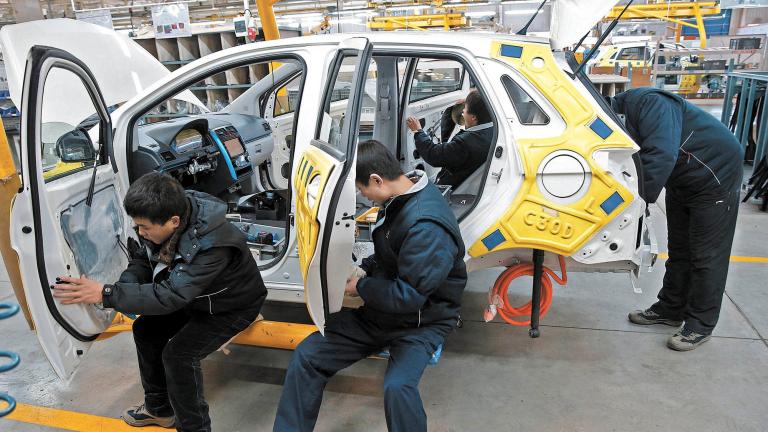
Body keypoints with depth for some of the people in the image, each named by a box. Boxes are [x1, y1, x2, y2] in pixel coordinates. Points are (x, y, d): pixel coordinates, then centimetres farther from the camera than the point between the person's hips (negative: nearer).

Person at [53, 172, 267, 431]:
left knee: (178, 353, -20)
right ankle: (159, 408, 23)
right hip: (195, 295, 8)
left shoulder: (213, 244, -40)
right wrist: (124, 290, -24)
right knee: (145, 329, 4)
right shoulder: (165, 217, -18)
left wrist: (105, 294, -44)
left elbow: (170, 295, -42)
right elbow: (144, 260, -4)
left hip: (232, 306, -8)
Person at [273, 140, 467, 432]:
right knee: (306, 356, -2)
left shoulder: (427, 226, -28)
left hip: (421, 321, -8)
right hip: (381, 310, 8)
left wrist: (359, 287, -14)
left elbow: (409, 296, -28)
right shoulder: (400, 201, 1)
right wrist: (363, 269, 2)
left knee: (397, 387, -35)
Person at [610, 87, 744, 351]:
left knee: (706, 255, -2)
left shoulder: (648, 104, -32)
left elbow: (661, 157, -43)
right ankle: (670, 309, 29)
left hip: (715, 176, -8)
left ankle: (700, 325, 9)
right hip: (681, 181, 8)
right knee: (678, 250, 16)